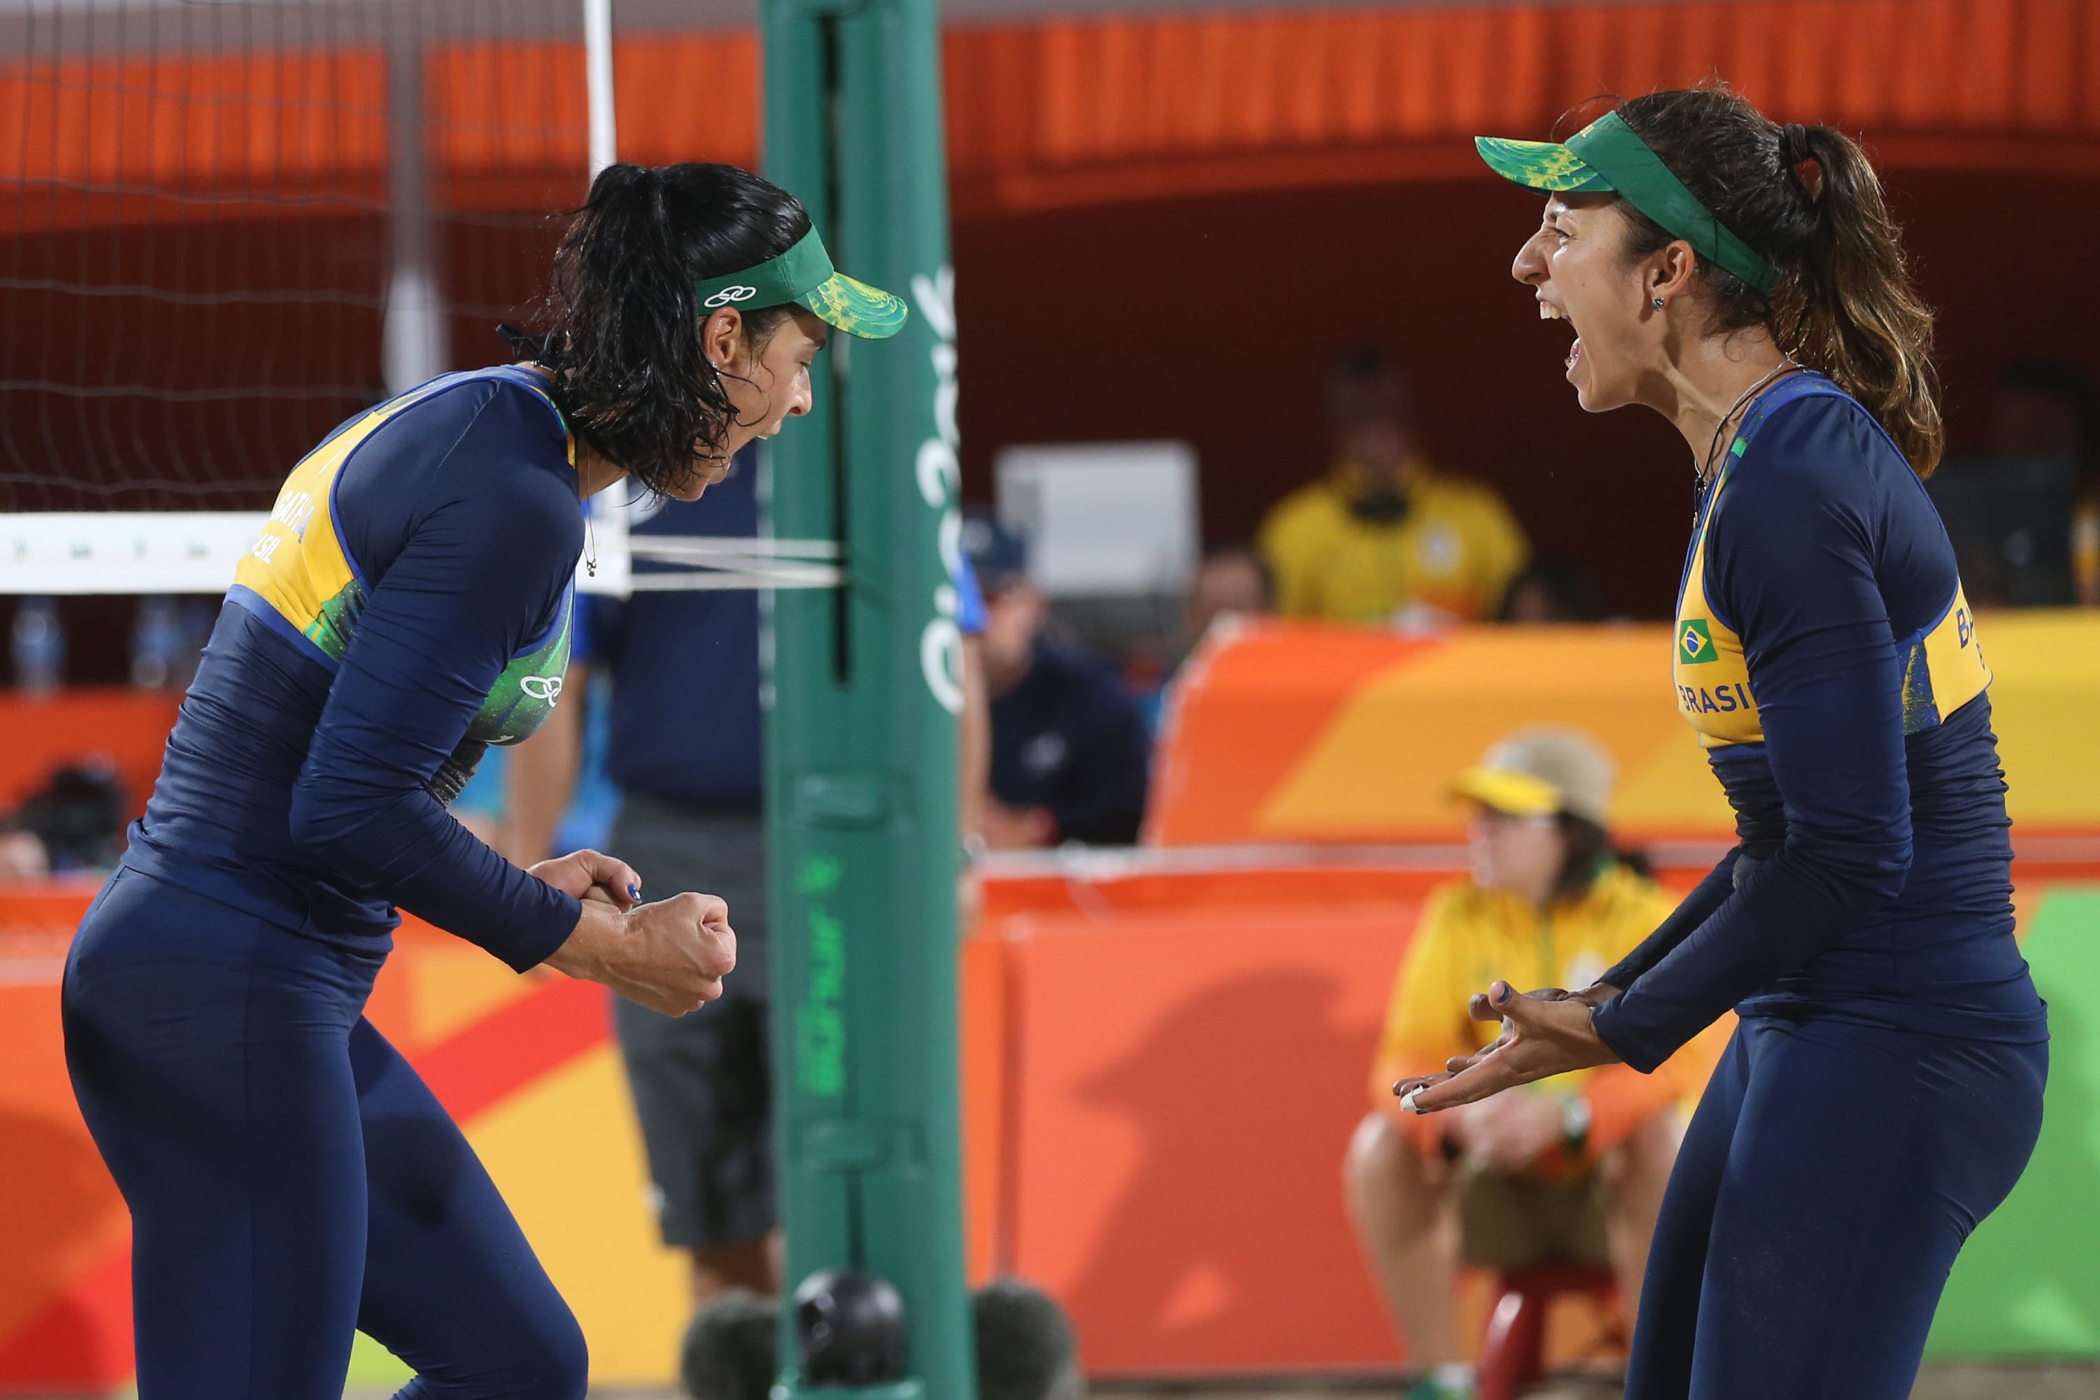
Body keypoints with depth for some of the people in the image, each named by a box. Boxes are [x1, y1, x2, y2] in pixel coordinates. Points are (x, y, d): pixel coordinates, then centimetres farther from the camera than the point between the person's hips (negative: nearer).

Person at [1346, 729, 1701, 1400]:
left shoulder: (1642, 921, -11)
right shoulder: (1458, 918, -2)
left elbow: (1681, 1068, -22)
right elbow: (1404, 1062, -7)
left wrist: (1563, 1115, -40)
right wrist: (1460, 1111, -31)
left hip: (1614, 1184, -3)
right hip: (1502, 1188, 3)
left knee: (1659, 1140, -35)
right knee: (1380, 1146, -23)